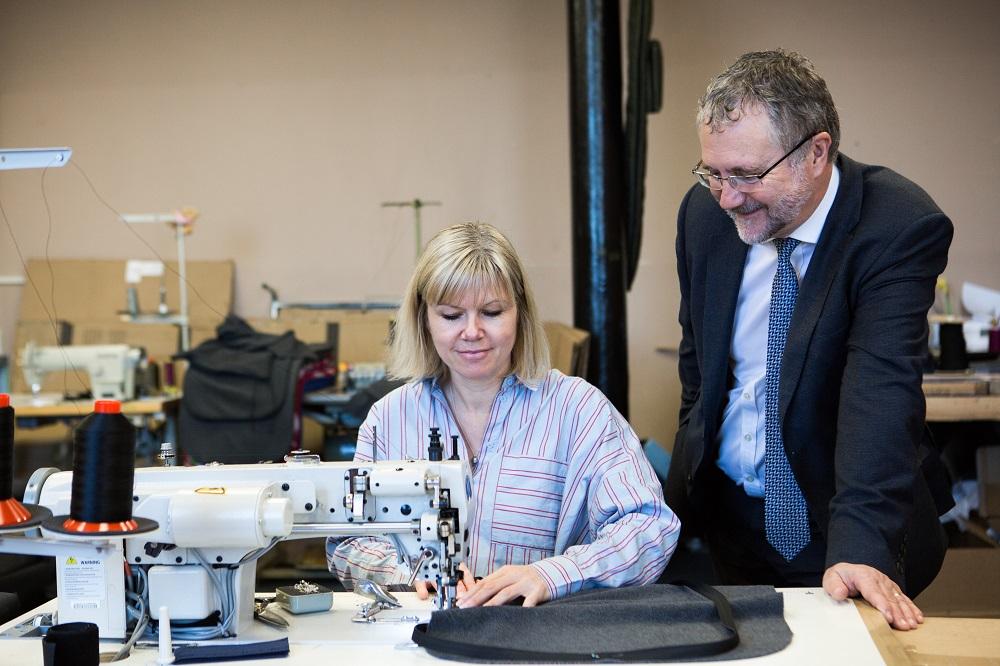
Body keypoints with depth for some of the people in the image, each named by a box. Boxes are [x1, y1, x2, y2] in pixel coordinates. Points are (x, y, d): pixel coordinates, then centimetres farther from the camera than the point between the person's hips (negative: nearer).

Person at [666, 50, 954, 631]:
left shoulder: (900, 228, -22)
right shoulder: (705, 212, -5)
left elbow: (882, 389, -33)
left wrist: (860, 546, -41)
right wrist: (694, 464, 11)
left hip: (831, 517, -4)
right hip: (725, 512, 5)